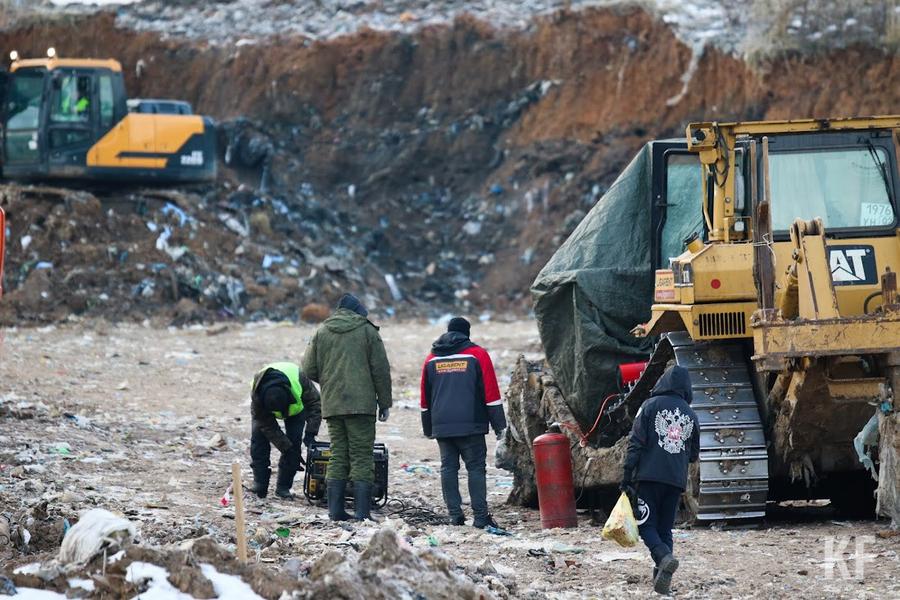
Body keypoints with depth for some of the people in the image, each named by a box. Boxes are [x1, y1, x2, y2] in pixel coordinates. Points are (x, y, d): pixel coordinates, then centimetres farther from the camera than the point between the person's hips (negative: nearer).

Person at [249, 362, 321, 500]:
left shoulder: (299, 379, -43)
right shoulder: (256, 395, -40)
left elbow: (315, 403, -29)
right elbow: (268, 426, -30)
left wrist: (310, 434, -38)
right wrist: (287, 449, -31)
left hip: (296, 405, 0)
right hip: (264, 408, 0)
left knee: (294, 440, -15)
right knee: (258, 437, -19)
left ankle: (283, 486, -10)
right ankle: (260, 483, -15)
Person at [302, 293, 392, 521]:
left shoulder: (321, 331, 9)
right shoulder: (367, 331, 0)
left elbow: (309, 370, 8)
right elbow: (381, 370, -1)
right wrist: (384, 403, 6)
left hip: (332, 404, 3)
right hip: (361, 405, -3)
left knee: (337, 456, 9)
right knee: (362, 456, -2)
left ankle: (335, 510, 4)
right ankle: (363, 512, -8)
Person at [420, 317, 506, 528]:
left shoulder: (432, 359, 13)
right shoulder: (477, 355, 1)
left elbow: (425, 398, 18)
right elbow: (491, 394, -2)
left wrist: (428, 428, 25)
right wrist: (499, 426, 0)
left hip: (442, 427, 3)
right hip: (471, 425, -3)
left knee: (448, 468, 7)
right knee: (476, 468, -2)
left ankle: (455, 515, 2)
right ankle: (480, 517, -8)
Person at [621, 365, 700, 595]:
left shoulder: (651, 406, -2)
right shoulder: (690, 414, 11)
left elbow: (636, 443, -6)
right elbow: (694, 455, 17)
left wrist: (626, 477, -4)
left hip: (649, 475, -4)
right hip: (677, 480, 4)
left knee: (646, 524, 0)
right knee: (665, 528, 11)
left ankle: (664, 557, -26)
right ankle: (663, 576, 1)